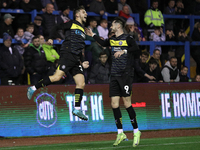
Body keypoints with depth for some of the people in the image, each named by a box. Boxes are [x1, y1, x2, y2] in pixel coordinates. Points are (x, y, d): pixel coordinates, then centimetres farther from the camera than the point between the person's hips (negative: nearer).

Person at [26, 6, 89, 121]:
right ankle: (33, 88, -8)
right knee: (57, 77, -21)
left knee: (81, 83, -2)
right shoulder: (71, 24, 5)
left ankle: (77, 109, 0)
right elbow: (55, 29, 3)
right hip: (67, 54, -8)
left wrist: (82, 63, 23)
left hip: (76, 60, 8)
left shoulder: (83, 30, 26)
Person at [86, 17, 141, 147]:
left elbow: (137, 50, -19)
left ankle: (136, 132, 1)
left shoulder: (128, 38, -6)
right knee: (114, 104, 1)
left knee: (127, 103, -9)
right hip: (114, 75, 7)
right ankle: (120, 133, 9)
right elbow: (103, 43, 36)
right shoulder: (112, 40, 16)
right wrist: (93, 35, 38)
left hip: (126, 75, -7)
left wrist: (124, 51, -29)